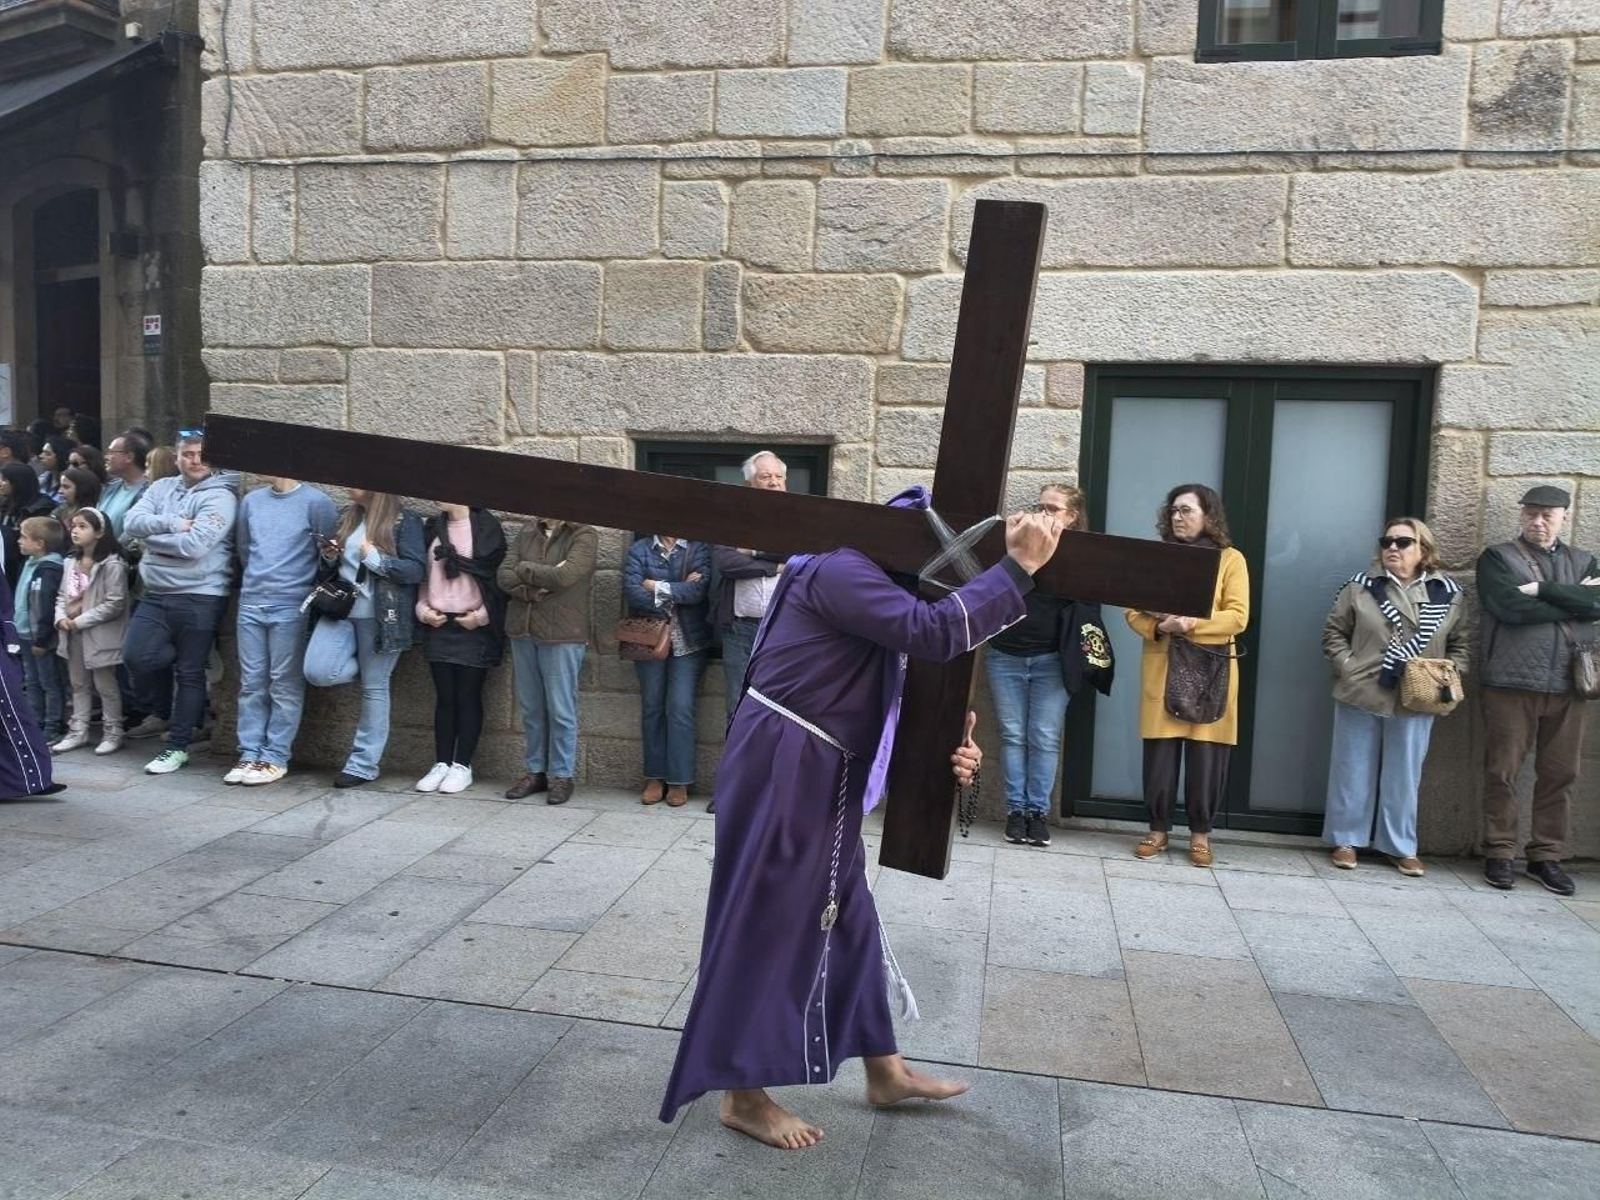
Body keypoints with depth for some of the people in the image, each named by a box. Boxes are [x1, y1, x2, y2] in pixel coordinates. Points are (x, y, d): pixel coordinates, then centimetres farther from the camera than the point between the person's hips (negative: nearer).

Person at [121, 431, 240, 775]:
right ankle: (162, 712, 24)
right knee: (137, 656, -5)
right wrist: (172, 523, -16)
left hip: (199, 598, -6)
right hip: (155, 595, 6)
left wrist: (152, 535, -7)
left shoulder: (220, 496, -8)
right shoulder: (161, 488, 12)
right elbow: (132, 522, -2)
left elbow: (194, 545, -19)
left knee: (189, 671, 2)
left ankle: (178, 747, 12)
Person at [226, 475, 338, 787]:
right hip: (250, 603, 5)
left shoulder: (315, 502, -6)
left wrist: (307, 590, 1)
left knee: (284, 685, -1)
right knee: (251, 683, 7)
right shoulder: (251, 501, 10)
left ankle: (275, 758, 4)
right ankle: (250, 754, 13)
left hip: (291, 607, -5)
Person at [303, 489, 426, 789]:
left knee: (374, 687, 0)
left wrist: (375, 559, -20)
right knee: (317, 671, -14)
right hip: (341, 609, 6)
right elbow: (331, 569, 22)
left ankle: (364, 765, 11)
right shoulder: (348, 519, 16)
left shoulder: (405, 522, -5)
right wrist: (329, 558, 1)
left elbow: (416, 570, -13)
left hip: (379, 616, -6)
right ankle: (369, 667, 17)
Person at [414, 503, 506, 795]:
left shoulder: (486, 526, -4)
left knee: (468, 697, 1)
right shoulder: (434, 527, 12)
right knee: (444, 697, 8)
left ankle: (462, 765, 10)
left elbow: (497, 574, -6)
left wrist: (482, 615, -12)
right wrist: (423, 608, 2)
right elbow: (424, 573, 16)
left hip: (474, 626, -4)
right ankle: (442, 763, 15)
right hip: (438, 625, 5)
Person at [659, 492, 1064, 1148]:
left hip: (818, 776, 11)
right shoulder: (843, 571, -16)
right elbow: (937, 631, -30)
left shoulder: (874, 588, 16)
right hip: (780, 770, -11)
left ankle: (884, 1071, 32)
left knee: (848, 918, 17)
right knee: (765, 924, 1)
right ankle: (743, 1095, 18)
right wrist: (1017, 566, -23)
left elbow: (893, 708, 14)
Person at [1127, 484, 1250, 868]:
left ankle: (1200, 834, 13)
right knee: (1159, 753, 1)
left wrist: (1191, 624, -18)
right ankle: (1158, 829, 14)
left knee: (1206, 755, 0)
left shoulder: (1230, 559, 4)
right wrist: (1158, 627, -14)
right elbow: (1134, 611, 6)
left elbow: (1237, 617, -6)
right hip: (1161, 666, 2)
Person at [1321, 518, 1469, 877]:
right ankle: (1346, 841, 19)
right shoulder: (1361, 587, 0)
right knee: (1354, 770, 7)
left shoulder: (1448, 594, 4)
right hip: (1361, 695, -1)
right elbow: (1334, 632, 4)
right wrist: (1348, 668, -8)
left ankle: (1402, 847, 21)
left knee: (1405, 776, 9)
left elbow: (1460, 644, 11)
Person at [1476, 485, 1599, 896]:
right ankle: (1499, 854, 11)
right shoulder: (1497, 558, 5)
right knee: (1503, 771, 1)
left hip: (1566, 685, 3)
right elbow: (1510, 607, -13)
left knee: (1560, 774, 6)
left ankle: (1547, 855, 18)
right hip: (1510, 682, -3)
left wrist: (1541, 590, -11)